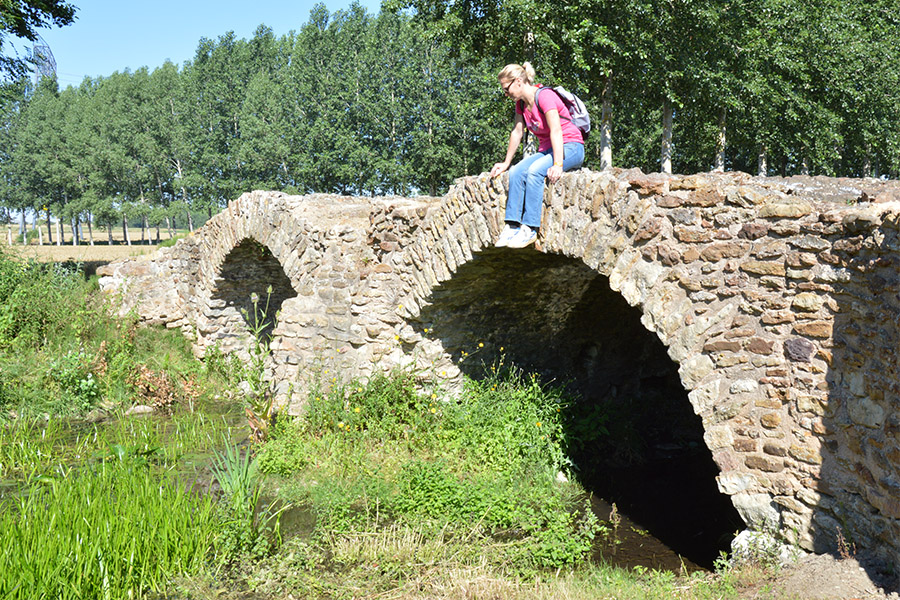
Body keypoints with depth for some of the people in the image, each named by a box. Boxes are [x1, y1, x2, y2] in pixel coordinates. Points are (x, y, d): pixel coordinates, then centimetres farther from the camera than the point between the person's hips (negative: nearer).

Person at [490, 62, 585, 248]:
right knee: (517, 172, -20)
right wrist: (506, 163, 19)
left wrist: (557, 165, -34)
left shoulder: (544, 96, -17)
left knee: (535, 171, -33)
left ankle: (530, 229, -34)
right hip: (546, 150, 8)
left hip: (570, 148, -8)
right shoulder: (521, 104, 9)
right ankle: (513, 226, -24)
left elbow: (556, 131, -25)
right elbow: (517, 133, 17)